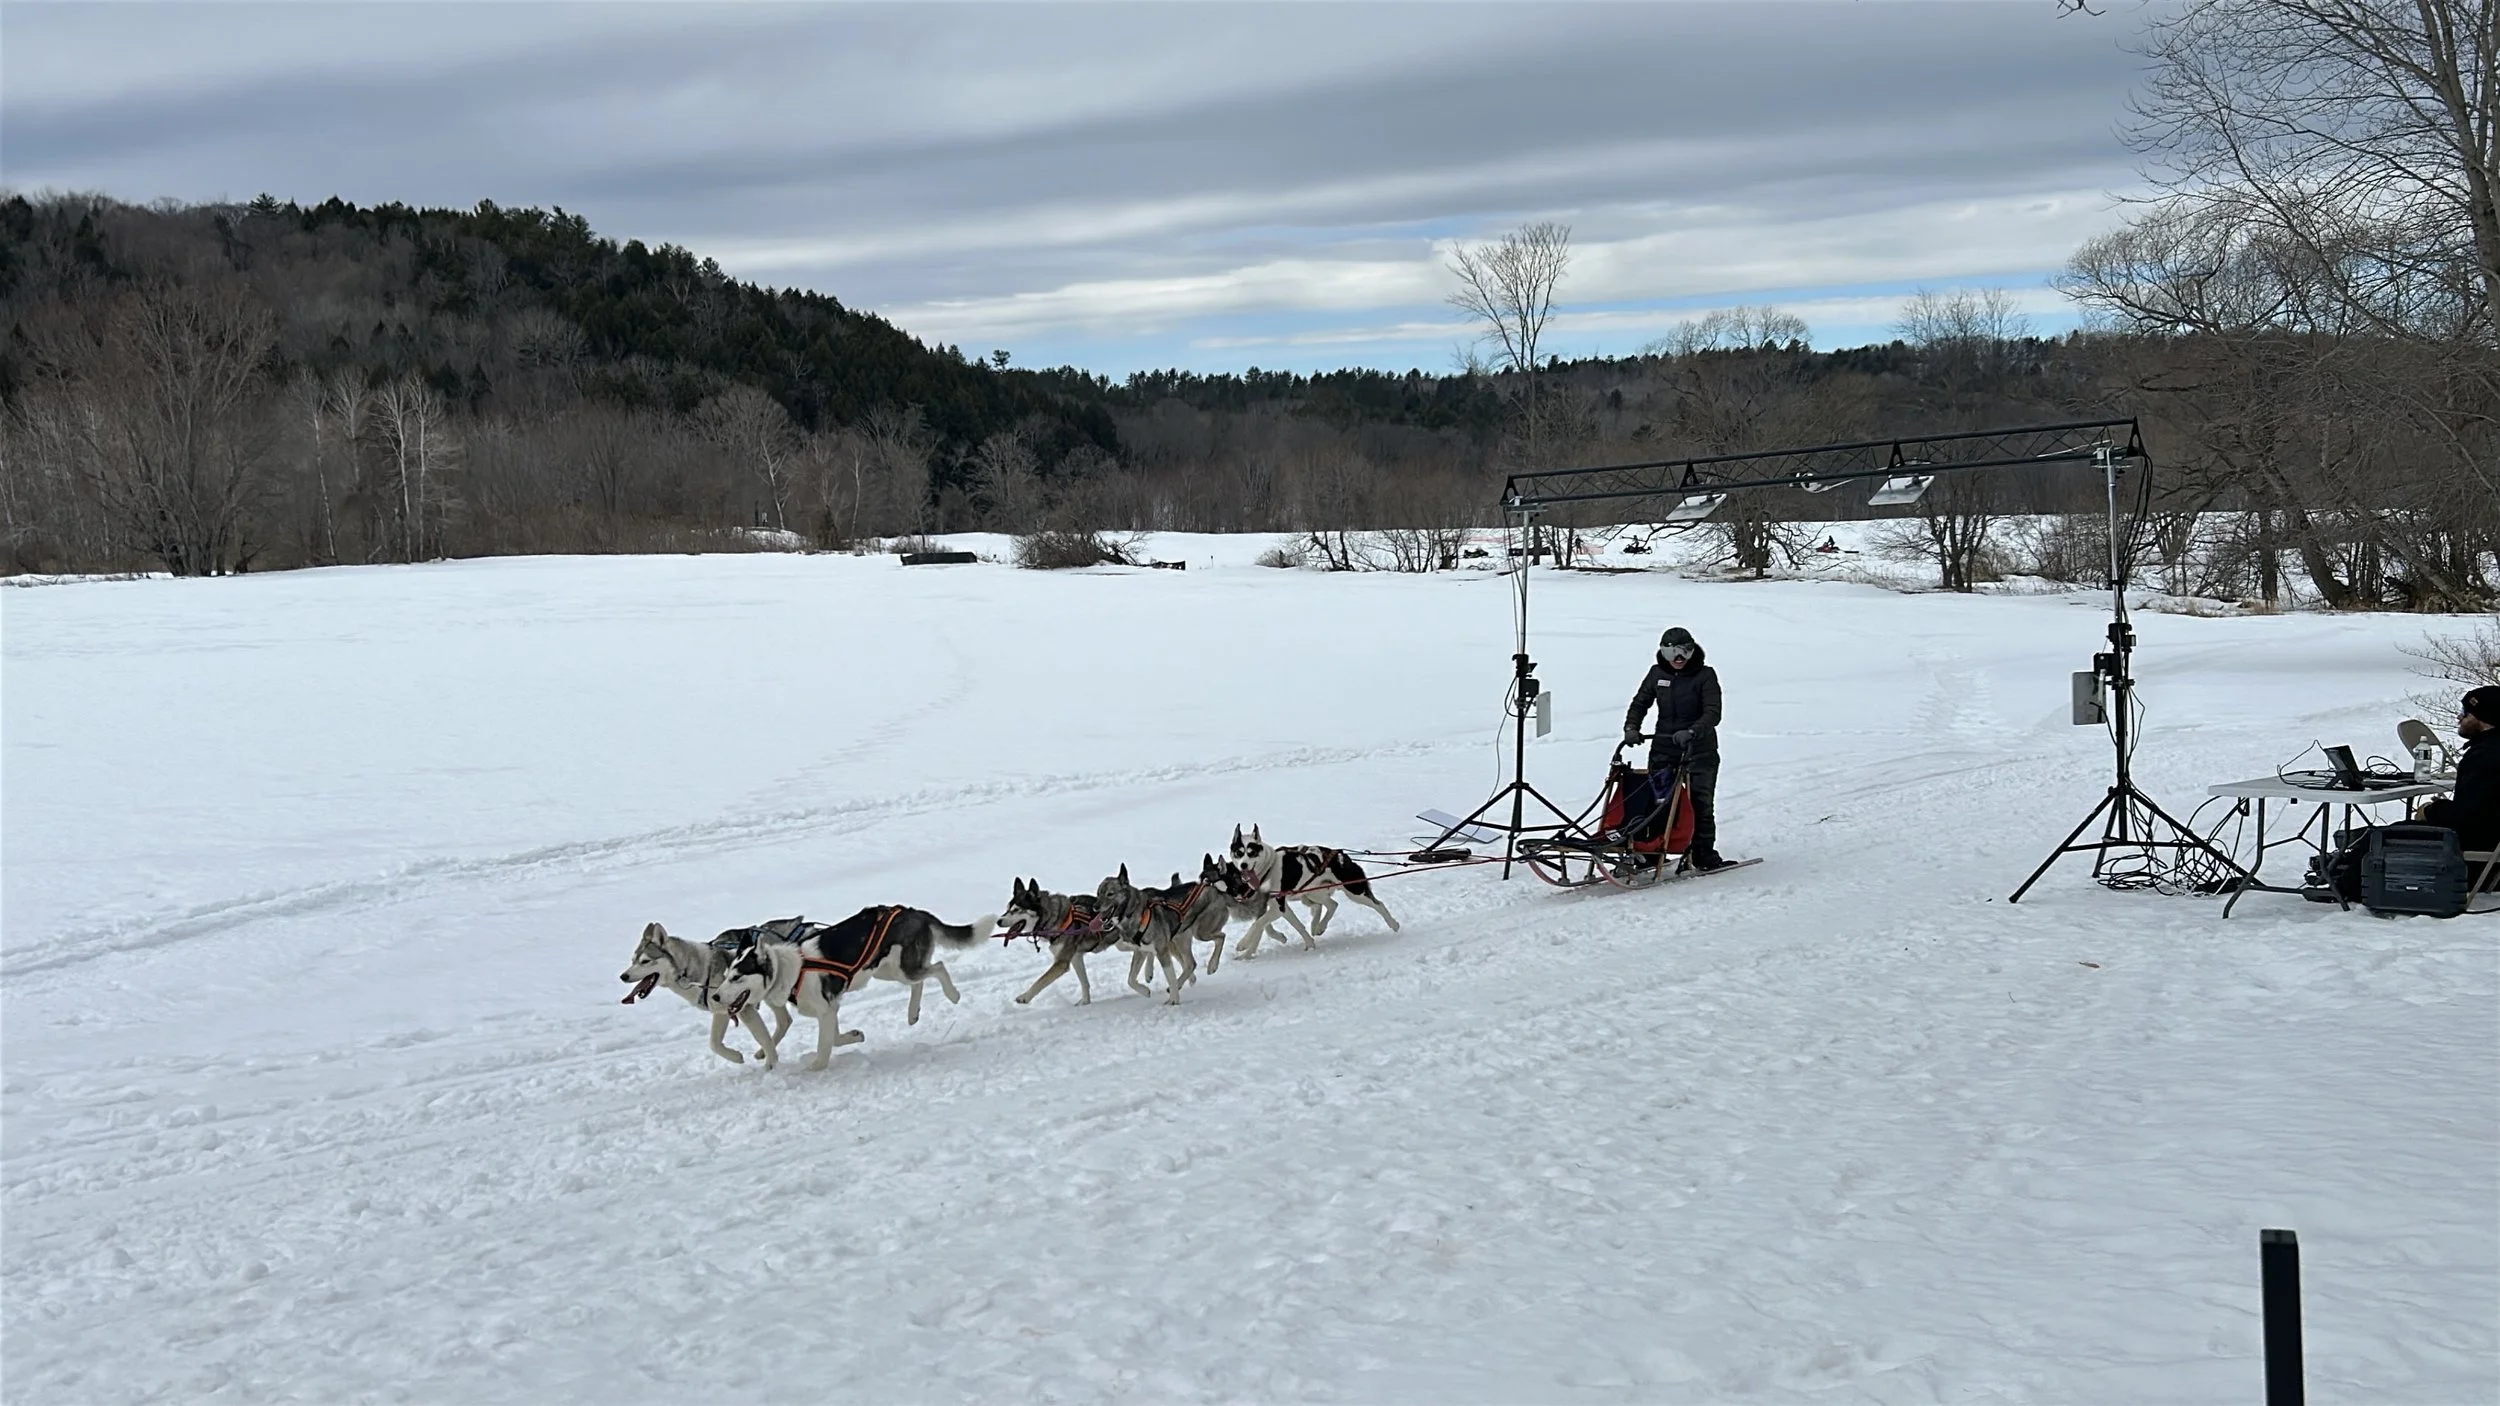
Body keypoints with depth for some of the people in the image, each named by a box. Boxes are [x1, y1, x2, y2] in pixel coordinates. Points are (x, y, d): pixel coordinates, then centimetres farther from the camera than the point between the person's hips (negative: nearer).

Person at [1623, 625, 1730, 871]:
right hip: (1664, 747, 4)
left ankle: (1702, 854, 4)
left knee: (1700, 802, -4)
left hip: (1699, 749, -4)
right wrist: (1631, 727, -3)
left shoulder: (1705, 675, -7)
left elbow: (1712, 714, -16)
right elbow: (1640, 703, 16)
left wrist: (1691, 732, -31)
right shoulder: (1657, 674, 7)